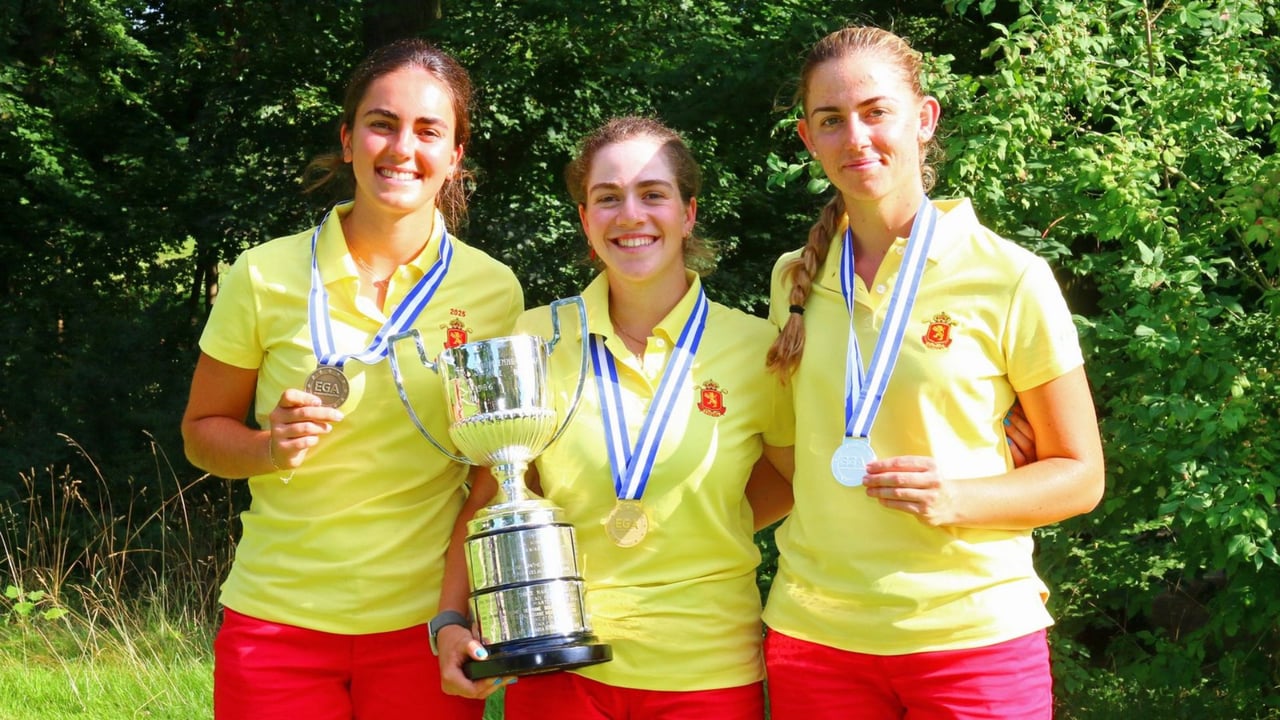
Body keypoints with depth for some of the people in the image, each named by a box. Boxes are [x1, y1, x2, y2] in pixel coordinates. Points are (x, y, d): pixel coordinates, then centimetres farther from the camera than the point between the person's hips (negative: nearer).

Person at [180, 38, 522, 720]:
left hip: (424, 625, 0)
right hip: (277, 621, 0)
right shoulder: (265, 275, -4)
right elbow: (202, 430, 5)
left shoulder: (493, 289, -2)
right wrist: (271, 447, -14)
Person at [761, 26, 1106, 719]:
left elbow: (1079, 475, -2)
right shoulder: (797, 277, 5)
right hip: (814, 630, 3)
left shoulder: (1010, 279, -7)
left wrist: (955, 499, -17)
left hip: (974, 631, -3)